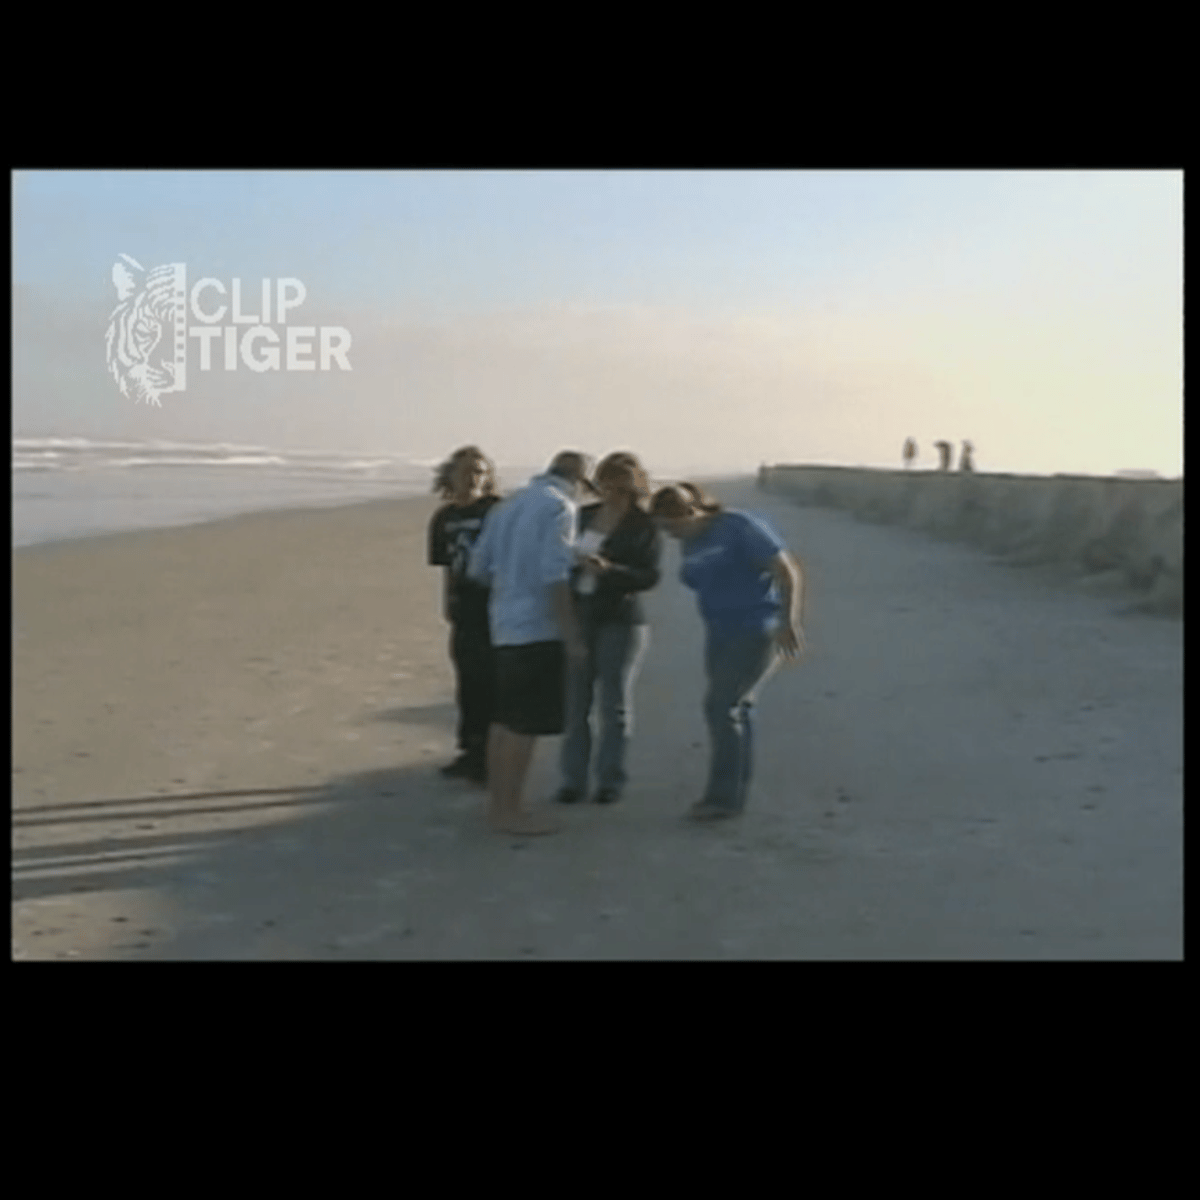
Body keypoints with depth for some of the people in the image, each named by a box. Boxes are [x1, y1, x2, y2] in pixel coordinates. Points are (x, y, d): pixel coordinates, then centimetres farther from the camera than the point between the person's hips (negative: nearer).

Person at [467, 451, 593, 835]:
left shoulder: (510, 504, 13)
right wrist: (571, 635, -16)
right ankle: (510, 811, 1)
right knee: (526, 725, -3)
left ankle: (498, 803, 23)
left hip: (504, 625, 8)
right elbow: (554, 577, -19)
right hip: (537, 628, -8)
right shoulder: (559, 507, -11)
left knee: (504, 718, 15)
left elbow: (478, 568, 12)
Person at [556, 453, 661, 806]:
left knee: (615, 703, 2)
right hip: (577, 617, 4)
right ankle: (573, 780, 11)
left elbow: (649, 576, -14)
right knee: (574, 701, 4)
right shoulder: (584, 516, 9)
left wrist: (608, 569, -27)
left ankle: (610, 780, 12)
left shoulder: (644, 526, -4)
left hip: (620, 621, -4)